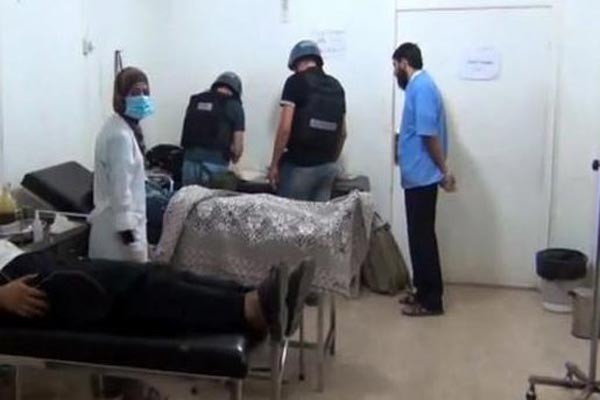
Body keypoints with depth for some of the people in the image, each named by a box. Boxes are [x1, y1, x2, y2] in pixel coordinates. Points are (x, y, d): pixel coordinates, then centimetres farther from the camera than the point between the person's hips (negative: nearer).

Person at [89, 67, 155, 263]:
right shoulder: (120, 135, -22)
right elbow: (120, 186, -23)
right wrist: (126, 226, -21)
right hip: (120, 220, -10)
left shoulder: (125, 127, 10)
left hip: (117, 216, 10)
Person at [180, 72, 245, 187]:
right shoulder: (234, 105, 2)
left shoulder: (195, 100, 14)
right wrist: (234, 159, 19)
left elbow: (186, 134, 12)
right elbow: (238, 146, 0)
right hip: (216, 162, -4)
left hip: (190, 159, 4)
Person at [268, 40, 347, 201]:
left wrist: (274, 164, -6)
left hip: (299, 165, -5)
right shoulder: (336, 86, 12)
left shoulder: (296, 82, -5)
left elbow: (285, 127, -12)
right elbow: (342, 133, 14)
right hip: (327, 167, 6)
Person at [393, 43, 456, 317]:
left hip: (421, 177, -10)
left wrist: (444, 170, -19)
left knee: (422, 238, -5)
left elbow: (429, 133, -21)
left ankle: (431, 301, 2)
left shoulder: (421, 87, -15)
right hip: (418, 176, 10)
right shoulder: (420, 86, 17)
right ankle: (424, 293, 22)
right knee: (419, 237, 14)